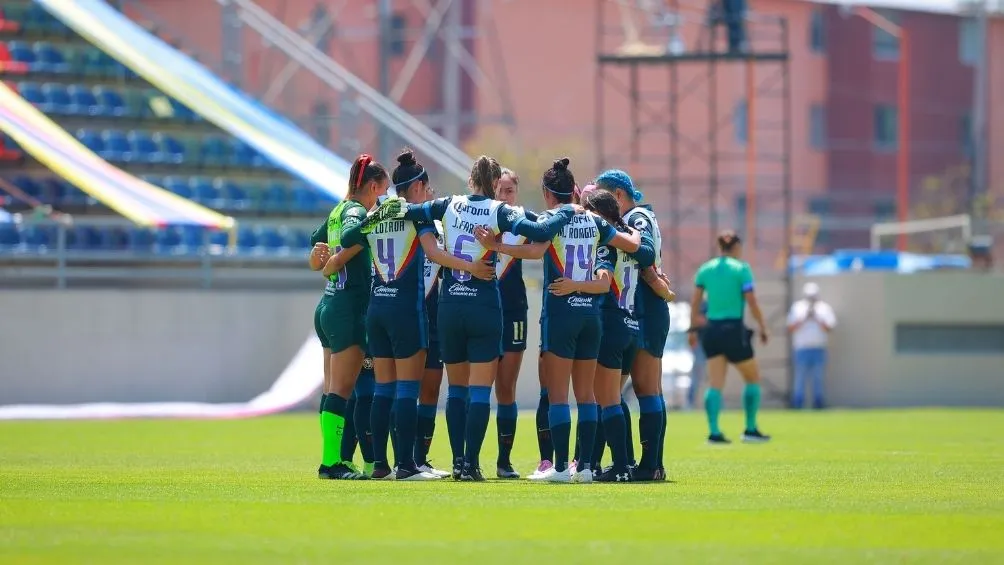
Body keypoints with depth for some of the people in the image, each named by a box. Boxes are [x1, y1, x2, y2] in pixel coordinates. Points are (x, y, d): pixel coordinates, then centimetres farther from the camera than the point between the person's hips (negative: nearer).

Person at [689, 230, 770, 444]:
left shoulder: (705, 269, 7)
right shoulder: (741, 268, -5)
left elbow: (695, 302, 7)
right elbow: (752, 302, -9)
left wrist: (693, 329, 14)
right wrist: (763, 328, 0)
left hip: (712, 330, 4)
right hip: (734, 330, -4)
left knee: (715, 384, 3)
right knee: (753, 378, 12)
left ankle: (714, 432, -8)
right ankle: (750, 430, 12)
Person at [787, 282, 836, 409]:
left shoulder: (824, 308, 8)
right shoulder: (797, 307, 9)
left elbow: (829, 328, 0)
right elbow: (790, 329, 2)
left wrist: (817, 318, -12)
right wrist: (804, 318, -9)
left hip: (819, 349, 1)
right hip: (802, 349, -1)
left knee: (818, 377, 0)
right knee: (800, 376, -5)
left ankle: (817, 404, 4)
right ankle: (797, 405, -4)